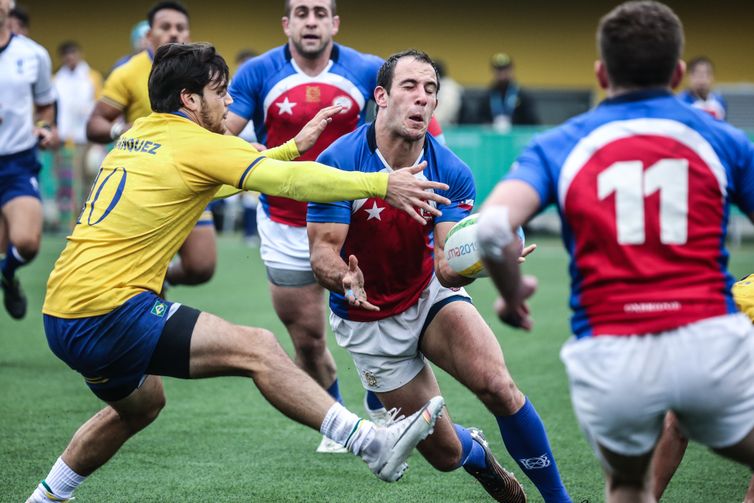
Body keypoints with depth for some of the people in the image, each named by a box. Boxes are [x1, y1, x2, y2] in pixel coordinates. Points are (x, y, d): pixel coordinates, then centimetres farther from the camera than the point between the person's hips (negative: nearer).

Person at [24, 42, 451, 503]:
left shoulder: (139, 136, 17)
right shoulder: (197, 144, -8)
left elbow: (216, 175, 33)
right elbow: (290, 181, -17)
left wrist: (292, 147, 31)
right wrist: (382, 184, -15)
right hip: (110, 310, -9)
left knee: (141, 404, 32)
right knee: (258, 349, -13)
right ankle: (372, 443, -19)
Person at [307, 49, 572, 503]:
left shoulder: (452, 174, -15)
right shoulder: (339, 162, -20)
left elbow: (447, 268, -21)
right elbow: (323, 251, -21)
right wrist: (346, 281, -44)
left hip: (431, 294, 1)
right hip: (369, 319, -1)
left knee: (497, 385, -27)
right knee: (446, 453, 0)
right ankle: (477, 453, 40)